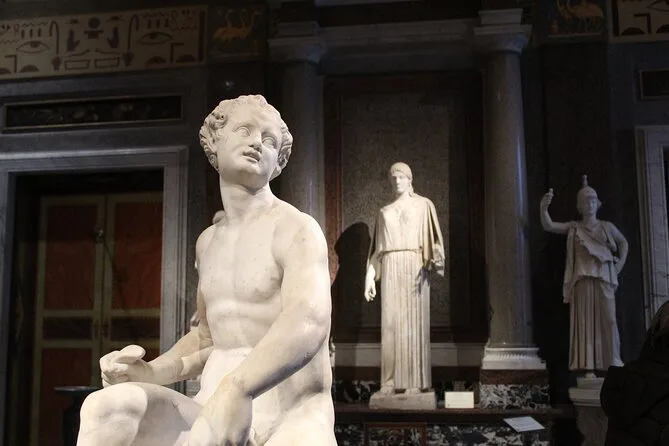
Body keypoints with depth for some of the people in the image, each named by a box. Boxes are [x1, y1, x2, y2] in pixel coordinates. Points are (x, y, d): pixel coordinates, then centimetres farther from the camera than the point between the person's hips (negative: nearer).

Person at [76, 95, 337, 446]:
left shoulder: (296, 228, -6)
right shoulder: (208, 241, 16)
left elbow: (309, 321, -26)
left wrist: (235, 391, -43)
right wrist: (152, 371, 6)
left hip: (290, 417, -5)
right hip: (215, 411, 6)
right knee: (106, 409, -22)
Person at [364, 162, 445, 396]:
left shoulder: (423, 205, 10)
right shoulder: (384, 212, 20)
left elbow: (433, 236, -1)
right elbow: (378, 247, 17)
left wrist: (435, 259, -20)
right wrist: (370, 277, 9)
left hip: (414, 266, -3)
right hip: (390, 269, 3)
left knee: (414, 321, -6)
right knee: (390, 323, -2)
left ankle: (416, 381, -4)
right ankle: (391, 380, 1)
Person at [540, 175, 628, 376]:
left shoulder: (607, 226, 10)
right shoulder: (573, 228, 4)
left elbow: (623, 243, 25)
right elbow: (548, 226, -10)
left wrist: (620, 265, 11)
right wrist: (543, 208, -29)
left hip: (604, 279, 2)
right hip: (583, 280, -1)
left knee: (608, 319, -1)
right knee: (585, 320, -3)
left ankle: (613, 364, 6)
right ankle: (589, 367, -4)